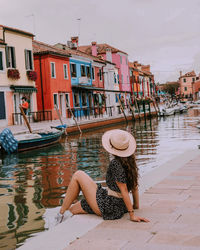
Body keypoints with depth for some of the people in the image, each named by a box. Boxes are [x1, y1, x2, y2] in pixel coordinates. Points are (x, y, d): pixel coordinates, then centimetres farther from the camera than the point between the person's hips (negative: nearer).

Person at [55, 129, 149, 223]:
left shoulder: (115, 164, -20)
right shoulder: (131, 162, 3)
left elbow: (124, 190, -20)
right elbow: (135, 187, 9)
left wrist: (132, 214, -18)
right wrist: (136, 205, 20)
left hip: (108, 207, -8)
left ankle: (61, 214, 4)